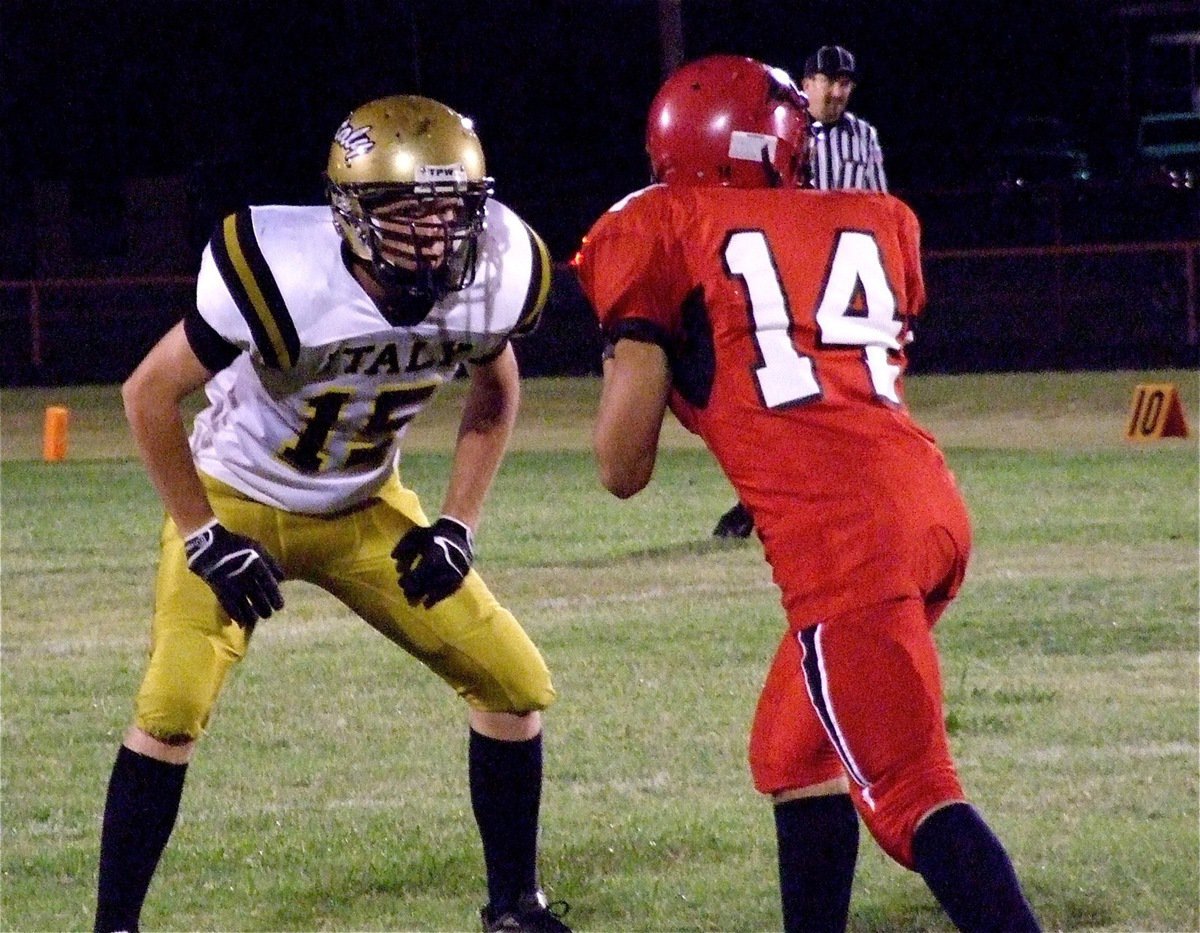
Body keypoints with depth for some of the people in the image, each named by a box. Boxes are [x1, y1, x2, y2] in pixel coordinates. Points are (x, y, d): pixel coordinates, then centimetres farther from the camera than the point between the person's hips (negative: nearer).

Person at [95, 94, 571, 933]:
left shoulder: (495, 280, -20)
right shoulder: (285, 277, -34)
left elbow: (495, 392, 5)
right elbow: (150, 393, -20)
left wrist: (458, 525, -3)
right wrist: (204, 540, -16)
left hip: (364, 510, 5)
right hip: (237, 500, -5)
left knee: (517, 686, 1)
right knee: (172, 711, -20)